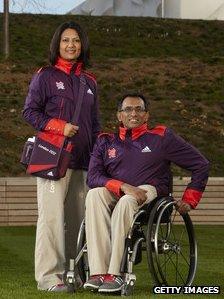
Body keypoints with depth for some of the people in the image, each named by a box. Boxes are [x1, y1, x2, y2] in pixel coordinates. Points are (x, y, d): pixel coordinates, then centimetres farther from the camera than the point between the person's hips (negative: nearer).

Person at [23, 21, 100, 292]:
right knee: (52, 216, -9)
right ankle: (49, 277, -7)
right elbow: (30, 111, -1)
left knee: (86, 216, 2)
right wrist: (59, 126, -14)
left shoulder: (89, 81, 17)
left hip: (84, 158, 5)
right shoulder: (45, 76, 2)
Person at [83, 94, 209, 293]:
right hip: (115, 194, 3)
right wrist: (123, 186, -16)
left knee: (126, 202, -38)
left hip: (150, 191, -2)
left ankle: (115, 274, -43)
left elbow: (201, 165, 14)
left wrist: (189, 201, 7)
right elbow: (93, 177, 1)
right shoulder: (106, 142, 18)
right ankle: (98, 273, -40)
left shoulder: (162, 138, 13)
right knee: (94, 195, -32)